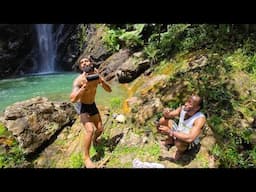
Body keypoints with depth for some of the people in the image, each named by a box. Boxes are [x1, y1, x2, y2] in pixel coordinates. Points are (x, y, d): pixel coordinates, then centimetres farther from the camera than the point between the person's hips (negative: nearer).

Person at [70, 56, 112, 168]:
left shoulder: (96, 75, -10)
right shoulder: (79, 80, -26)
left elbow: (109, 90, -12)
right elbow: (72, 99, -37)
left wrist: (101, 81, -30)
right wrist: (84, 86, -45)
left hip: (92, 105, 6)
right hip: (82, 106, -6)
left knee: (100, 129, 12)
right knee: (90, 130, -23)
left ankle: (94, 139, 47)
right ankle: (86, 158, -7)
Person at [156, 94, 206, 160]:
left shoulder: (200, 119, -33)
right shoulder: (183, 108, -18)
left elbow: (190, 138, -42)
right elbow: (170, 115, -7)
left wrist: (170, 132, -40)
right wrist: (166, 115, -33)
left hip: (190, 143, -5)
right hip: (178, 134, 5)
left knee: (179, 142, -38)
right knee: (162, 121, -12)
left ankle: (181, 150, 0)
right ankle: (171, 140, 14)